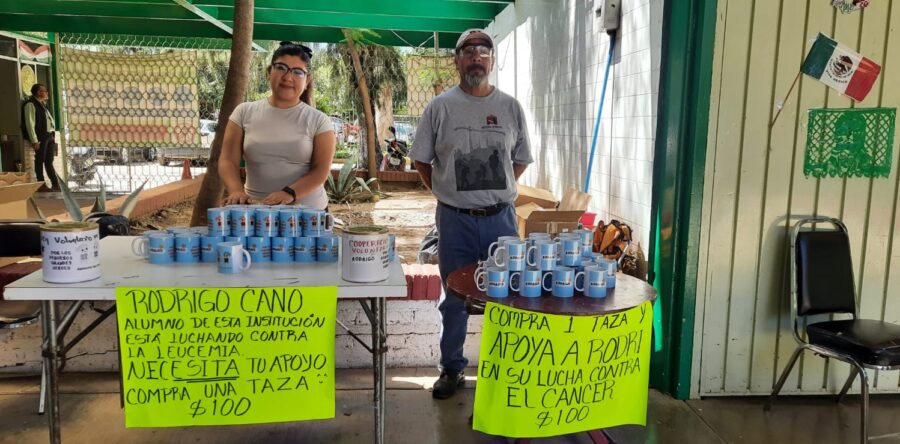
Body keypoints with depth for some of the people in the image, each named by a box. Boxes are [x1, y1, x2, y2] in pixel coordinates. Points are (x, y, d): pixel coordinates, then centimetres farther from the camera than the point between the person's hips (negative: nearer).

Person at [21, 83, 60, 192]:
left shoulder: (43, 104, 18)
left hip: (49, 136, 8)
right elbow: (30, 123, -14)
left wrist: (53, 136, 13)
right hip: (40, 137, -8)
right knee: (40, 160, -2)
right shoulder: (30, 104, -9)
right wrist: (34, 141, -19)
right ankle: (41, 185, 2)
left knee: (49, 161, 8)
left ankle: (56, 184, 8)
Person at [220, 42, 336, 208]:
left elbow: (321, 169, -6)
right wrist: (237, 190, -17)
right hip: (255, 210, 2)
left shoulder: (318, 120, 1)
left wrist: (289, 193, -22)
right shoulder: (244, 112, 6)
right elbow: (228, 160, 3)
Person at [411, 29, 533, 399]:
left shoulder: (510, 107, 5)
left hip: (501, 218, 2)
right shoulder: (440, 107, 0)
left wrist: (498, 190, 7)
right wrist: (447, 193, 4)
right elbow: (422, 160, 6)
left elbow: (521, 159, 14)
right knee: (455, 300, 9)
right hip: (455, 219, -1)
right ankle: (452, 369, 24)